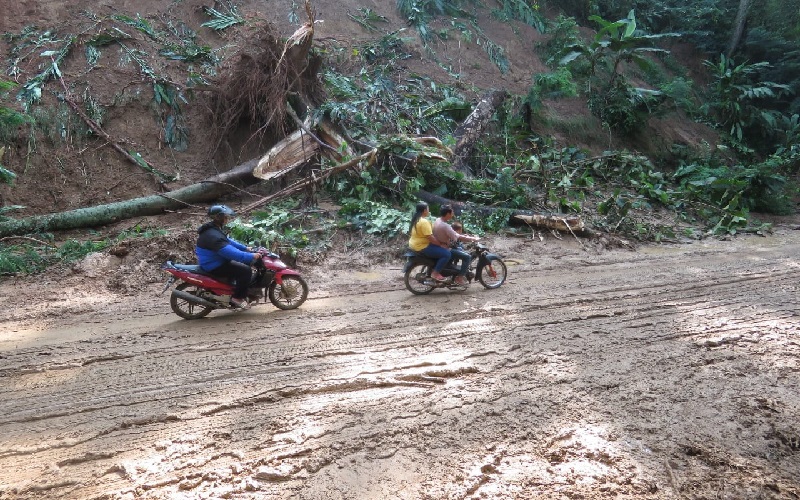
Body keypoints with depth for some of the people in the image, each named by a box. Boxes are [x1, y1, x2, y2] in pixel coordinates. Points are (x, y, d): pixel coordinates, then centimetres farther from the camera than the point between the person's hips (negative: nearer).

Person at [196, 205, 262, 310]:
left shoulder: (214, 229, 5)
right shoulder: (213, 236, -29)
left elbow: (228, 241, 19)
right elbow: (232, 253, -35)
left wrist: (245, 248, 13)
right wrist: (252, 256, -29)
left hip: (215, 261, 11)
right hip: (214, 267, -11)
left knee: (244, 263, 22)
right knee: (246, 270, -18)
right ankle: (237, 297, -5)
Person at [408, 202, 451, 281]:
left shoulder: (417, 219, 11)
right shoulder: (424, 221, -21)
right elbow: (430, 238, -25)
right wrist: (441, 244, -13)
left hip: (415, 244, 11)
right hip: (422, 247, -11)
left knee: (439, 249, 27)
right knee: (446, 254, -14)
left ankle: (434, 269, 28)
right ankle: (435, 273, -7)